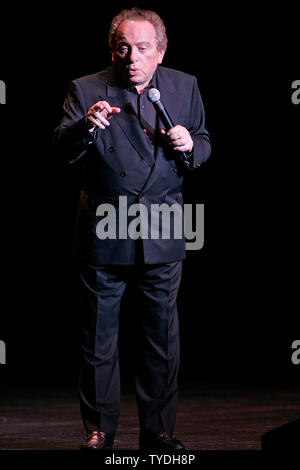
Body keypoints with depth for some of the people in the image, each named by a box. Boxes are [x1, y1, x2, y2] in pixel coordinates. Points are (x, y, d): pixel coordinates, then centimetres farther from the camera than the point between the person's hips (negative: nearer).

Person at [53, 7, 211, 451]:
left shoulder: (184, 87, 5)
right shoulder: (86, 90, -4)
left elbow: (204, 145, 12)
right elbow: (62, 150, -14)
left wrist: (189, 145, -11)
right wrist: (86, 126, -34)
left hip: (163, 235, 2)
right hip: (104, 232, -2)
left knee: (162, 339, 9)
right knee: (99, 339, 7)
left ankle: (158, 431, 21)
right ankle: (99, 430, 19)